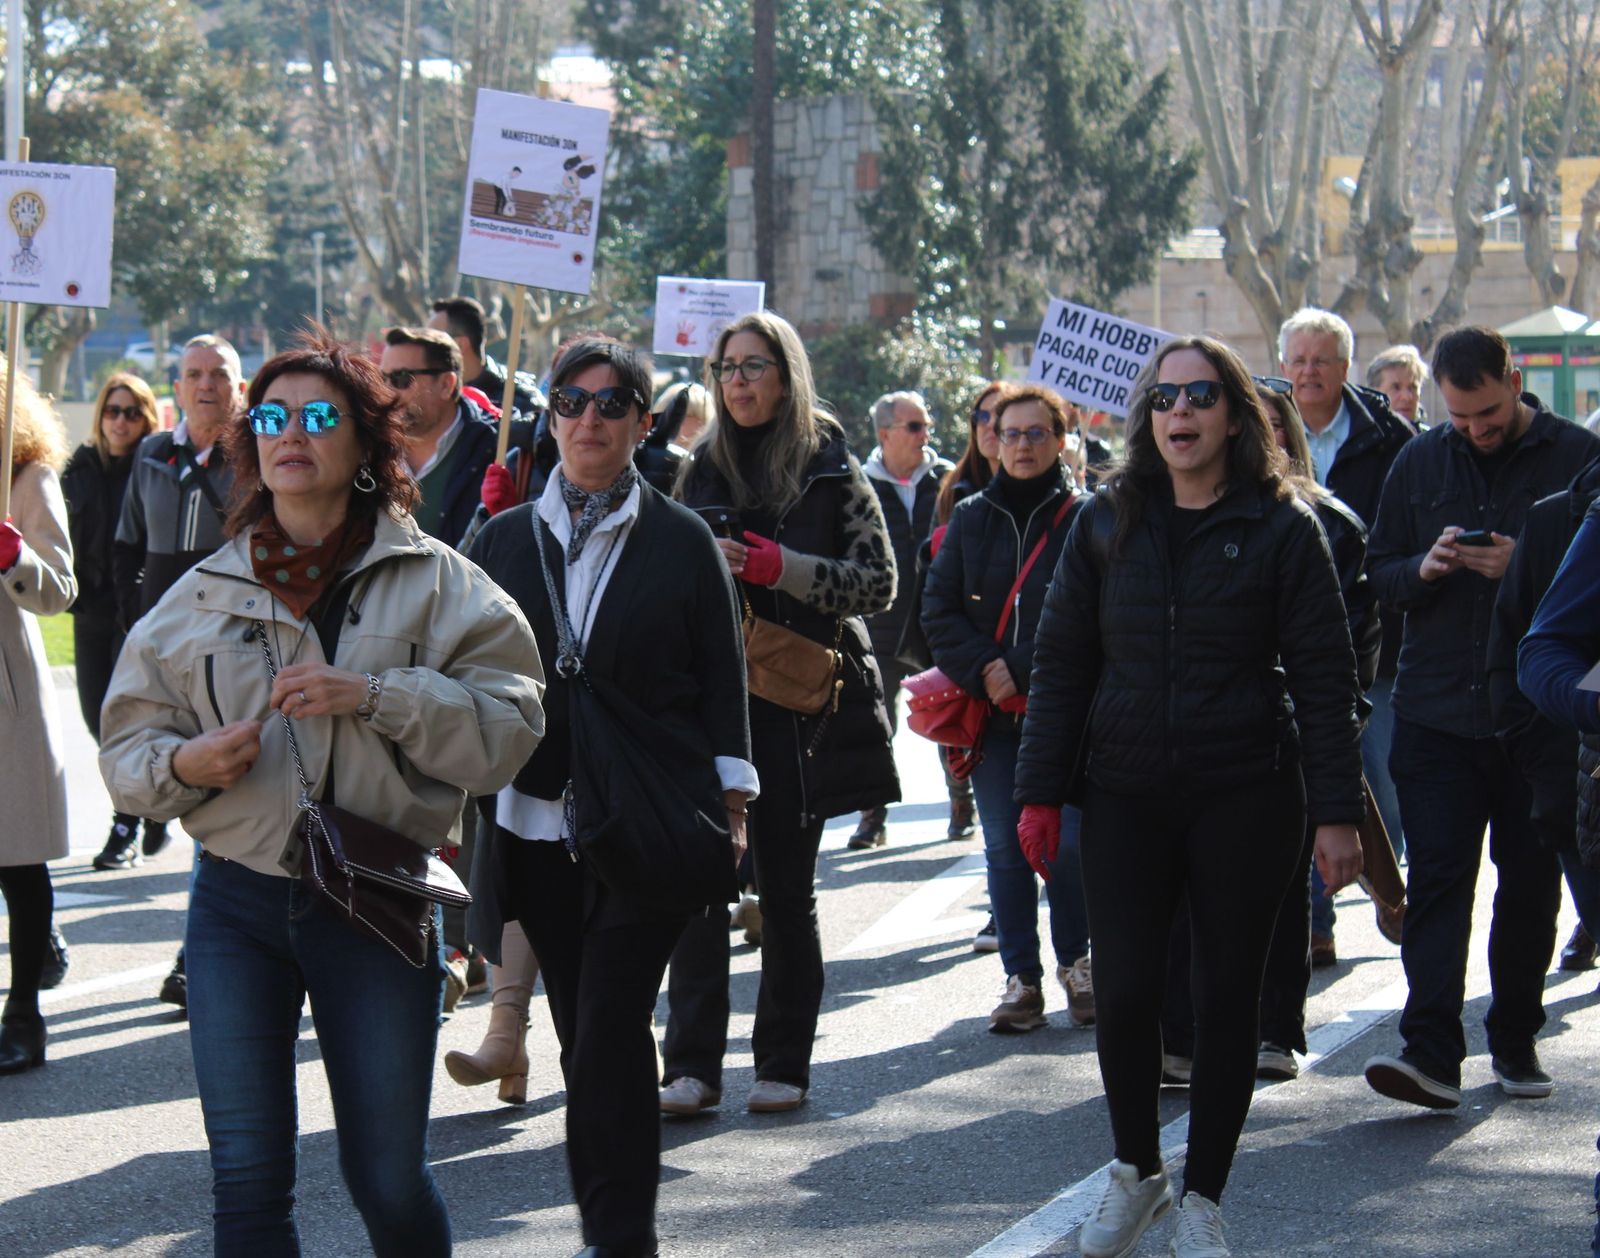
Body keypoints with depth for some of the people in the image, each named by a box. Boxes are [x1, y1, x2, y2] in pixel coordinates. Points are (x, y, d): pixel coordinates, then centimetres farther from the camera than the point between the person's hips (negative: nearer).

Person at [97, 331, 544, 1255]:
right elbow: (126, 745, 10)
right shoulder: (204, 594, 8)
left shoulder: (437, 582, 0)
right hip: (237, 904, 2)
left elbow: (508, 728, -9)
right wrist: (180, 764, -12)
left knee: (390, 1182, 4)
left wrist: (375, 698, -20)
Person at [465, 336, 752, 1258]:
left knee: (611, 1033, -11)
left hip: (650, 826, -3)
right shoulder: (505, 539, 11)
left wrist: (731, 807, -1)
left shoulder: (683, 541, 4)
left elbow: (723, 681, 4)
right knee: (585, 1037, 7)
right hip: (540, 825, 3)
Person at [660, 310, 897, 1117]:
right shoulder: (701, 470, 11)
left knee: (787, 886, 5)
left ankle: (784, 1064, 13)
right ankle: (691, 1064, -4)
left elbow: (879, 583, -3)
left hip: (799, 705, -2)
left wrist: (786, 569, -15)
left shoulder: (830, 470, 2)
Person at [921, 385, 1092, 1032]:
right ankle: (1022, 978, 11)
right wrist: (984, 672, -8)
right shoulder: (970, 518, 11)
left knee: (1070, 840, -5)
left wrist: (1020, 671, -13)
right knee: (1004, 848, 4)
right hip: (991, 711, 3)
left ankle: (1075, 960, 15)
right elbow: (938, 608, 7)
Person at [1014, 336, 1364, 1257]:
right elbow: (1062, 661, 9)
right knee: (1125, 990, -4)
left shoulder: (1282, 528, -2)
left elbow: (1325, 677, -2)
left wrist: (1336, 812, -8)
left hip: (1246, 797, -2)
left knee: (1229, 994, 5)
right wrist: (1041, 792, 2)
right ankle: (1136, 1173, 20)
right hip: (1126, 793, 2)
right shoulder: (1109, 523, 6)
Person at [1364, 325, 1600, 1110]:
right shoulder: (1419, 463, 9)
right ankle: (1431, 1052, -11)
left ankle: (1515, 1039, 22)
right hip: (1435, 711, 2)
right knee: (1436, 878, -6)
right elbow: (1378, 573, 12)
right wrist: (1423, 568, -10)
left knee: (1530, 882, 8)